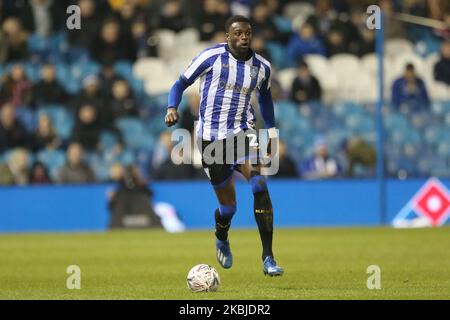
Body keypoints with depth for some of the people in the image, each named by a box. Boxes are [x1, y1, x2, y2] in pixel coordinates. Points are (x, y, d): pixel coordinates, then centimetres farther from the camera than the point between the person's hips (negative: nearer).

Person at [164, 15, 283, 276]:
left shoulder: (262, 67, 5)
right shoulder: (212, 57, -6)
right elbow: (181, 83, 2)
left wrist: (271, 131, 25)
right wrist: (172, 108, -16)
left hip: (243, 132, 2)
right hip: (211, 136, -2)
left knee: (260, 185, -23)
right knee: (228, 205, 1)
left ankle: (268, 258, -20)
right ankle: (221, 240, 40)